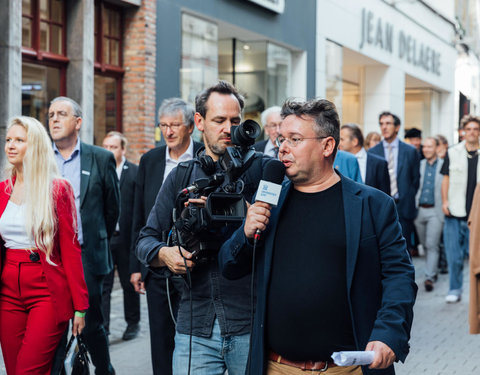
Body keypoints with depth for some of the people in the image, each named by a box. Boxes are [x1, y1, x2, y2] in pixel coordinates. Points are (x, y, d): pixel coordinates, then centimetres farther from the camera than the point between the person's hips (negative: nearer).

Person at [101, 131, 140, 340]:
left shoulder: (135, 172, -2)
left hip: (126, 238, -2)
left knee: (130, 283, 12)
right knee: (102, 285, 1)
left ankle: (133, 323, 28)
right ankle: (102, 328, 5)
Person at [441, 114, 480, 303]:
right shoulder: (453, 153, 6)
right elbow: (446, 179, 11)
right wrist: (445, 201, 0)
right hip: (454, 214, 1)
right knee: (454, 256, 2)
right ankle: (455, 290, 13)